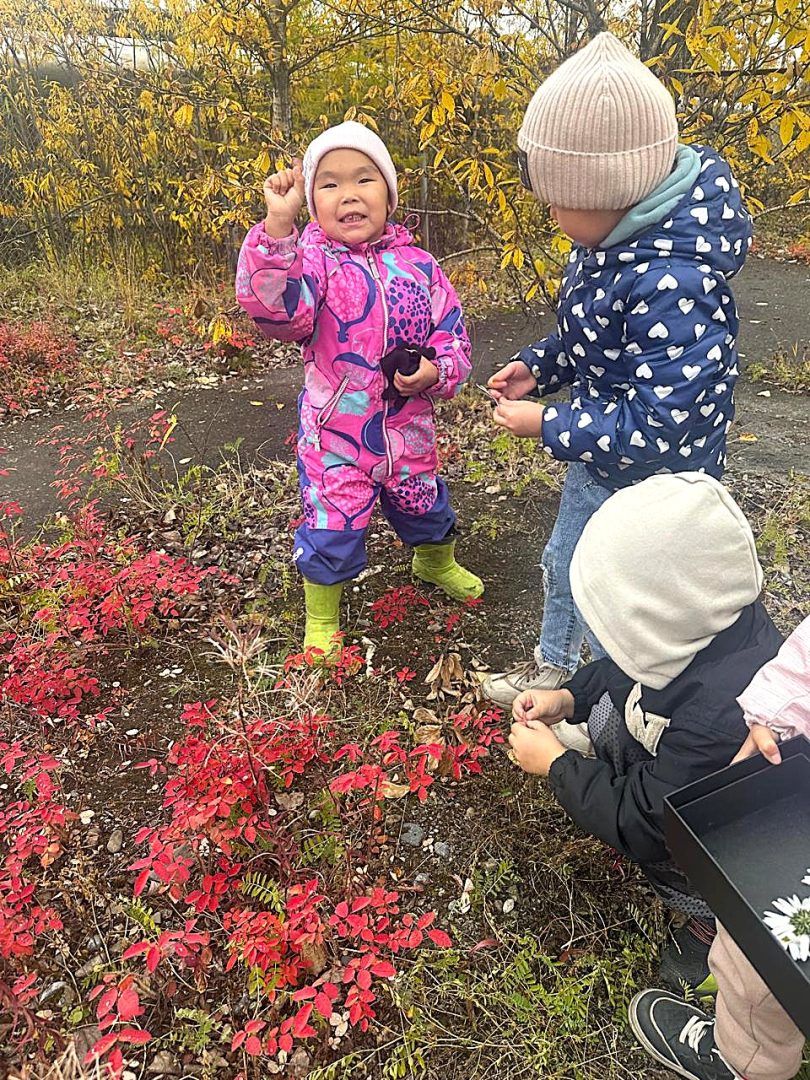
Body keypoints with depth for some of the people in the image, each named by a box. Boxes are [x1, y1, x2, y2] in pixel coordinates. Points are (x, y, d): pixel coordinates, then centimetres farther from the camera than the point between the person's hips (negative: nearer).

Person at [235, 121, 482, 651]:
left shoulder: (417, 264, -2)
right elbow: (276, 307, -35)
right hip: (335, 433, -4)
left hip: (408, 428, 4)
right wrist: (277, 224, -44)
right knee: (331, 531, 6)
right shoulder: (311, 255, -14)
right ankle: (321, 621, 33)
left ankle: (437, 563, 60)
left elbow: (452, 330, 5)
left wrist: (437, 371, -15)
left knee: (425, 508, 26)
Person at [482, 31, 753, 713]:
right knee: (561, 567, 28)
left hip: (648, 487, -9)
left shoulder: (673, 281, -34)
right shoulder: (611, 240, -6)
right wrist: (536, 368, -2)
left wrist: (546, 425, -25)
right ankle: (555, 667, 55)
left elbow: (660, 427, -33)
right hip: (596, 461, 9)